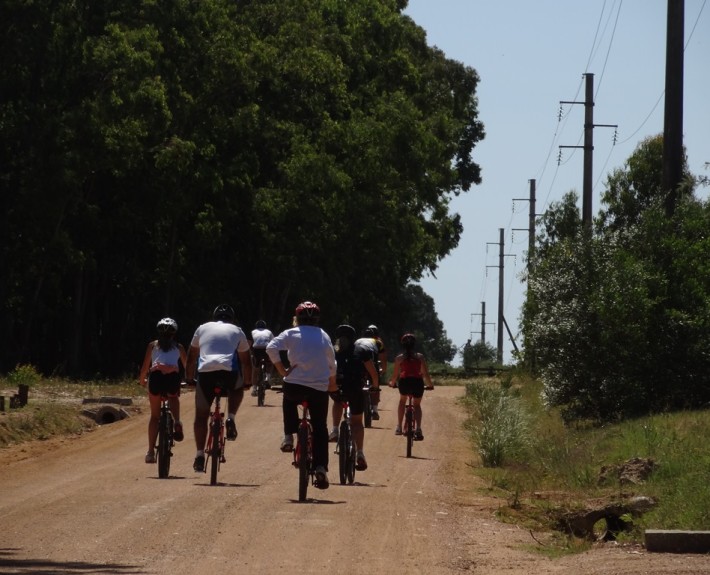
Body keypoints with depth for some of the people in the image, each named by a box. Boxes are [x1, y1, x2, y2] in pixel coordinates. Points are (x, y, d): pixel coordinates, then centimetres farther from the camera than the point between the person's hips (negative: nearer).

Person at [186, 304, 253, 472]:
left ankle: (199, 455, 3)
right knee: (238, 388, 34)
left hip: (205, 371, 1)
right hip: (228, 371, 0)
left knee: (201, 415, 11)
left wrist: (189, 378, 45)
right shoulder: (237, 331, 25)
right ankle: (231, 419, 11)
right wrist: (248, 381, 45)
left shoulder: (203, 328, 27)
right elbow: (246, 361, 32)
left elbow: (191, 357, 33)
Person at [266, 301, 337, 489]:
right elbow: (332, 363, 18)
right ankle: (320, 467, -5)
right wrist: (332, 383, 33)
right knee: (320, 428, 8)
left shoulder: (291, 333, 4)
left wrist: (282, 371, -6)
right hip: (320, 387, 1)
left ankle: (289, 436, 18)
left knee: (289, 401, 34)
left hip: (295, 384, -1)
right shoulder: (323, 336, 12)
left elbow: (271, 348, -12)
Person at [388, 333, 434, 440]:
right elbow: (426, 373, 10)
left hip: (404, 382, 0)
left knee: (402, 400, 29)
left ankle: (399, 427, 23)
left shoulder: (399, 358, 10)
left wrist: (392, 383, 30)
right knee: (417, 405, 19)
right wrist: (430, 385, 25)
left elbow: (395, 375, 11)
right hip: (417, 383, 0)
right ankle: (418, 428, -4)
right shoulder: (420, 357, 12)